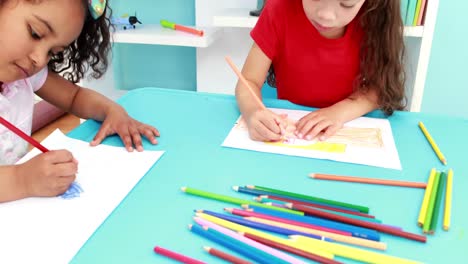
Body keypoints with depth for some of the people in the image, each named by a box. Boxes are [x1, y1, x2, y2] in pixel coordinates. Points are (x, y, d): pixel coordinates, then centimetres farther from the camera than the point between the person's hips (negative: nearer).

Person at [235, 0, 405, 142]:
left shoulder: (372, 19, -14)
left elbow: (381, 87, -9)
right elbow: (249, 82, -14)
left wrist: (340, 112, -26)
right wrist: (252, 112, -35)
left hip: (353, 132, 2)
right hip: (288, 133, -2)